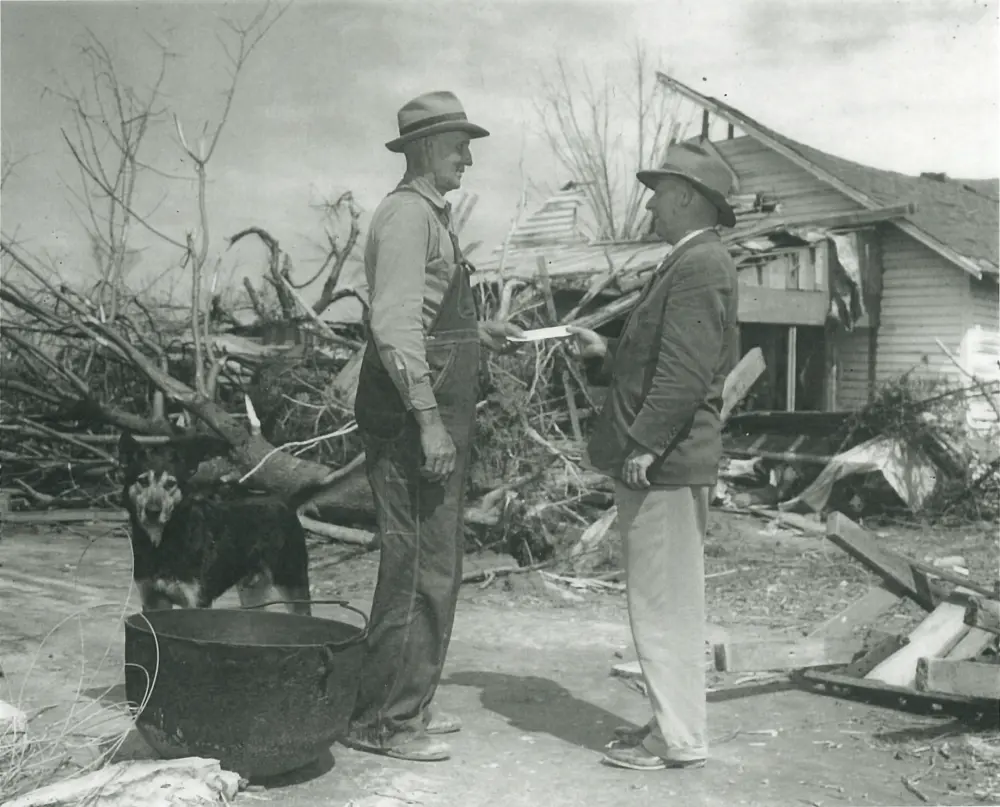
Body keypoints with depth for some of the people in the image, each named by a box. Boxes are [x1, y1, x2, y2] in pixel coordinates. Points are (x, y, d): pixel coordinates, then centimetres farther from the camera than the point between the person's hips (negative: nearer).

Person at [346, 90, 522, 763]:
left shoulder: (431, 216, 21)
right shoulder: (407, 214, -11)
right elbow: (393, 324, -21)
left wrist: (477, 334, 17)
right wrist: (428, 421, -24)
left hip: (437, 414, 11)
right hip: (413, 414, -11)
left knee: (435, 565, 15)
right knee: (418, 567, -6)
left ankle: (409, 706, 26)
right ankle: (383, 721, 5)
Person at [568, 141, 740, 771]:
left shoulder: (702, 264, -14)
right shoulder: (689, 264, 18)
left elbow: (686, 371, -22)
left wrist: (644, 446, -22)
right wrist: (608, 353, 15)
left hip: (666, 462, -11)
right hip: (660, 460, 11)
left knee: (666, 602, -3)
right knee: (667, 601, 16)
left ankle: (679, 741, 8)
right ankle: (674, 721, 28)